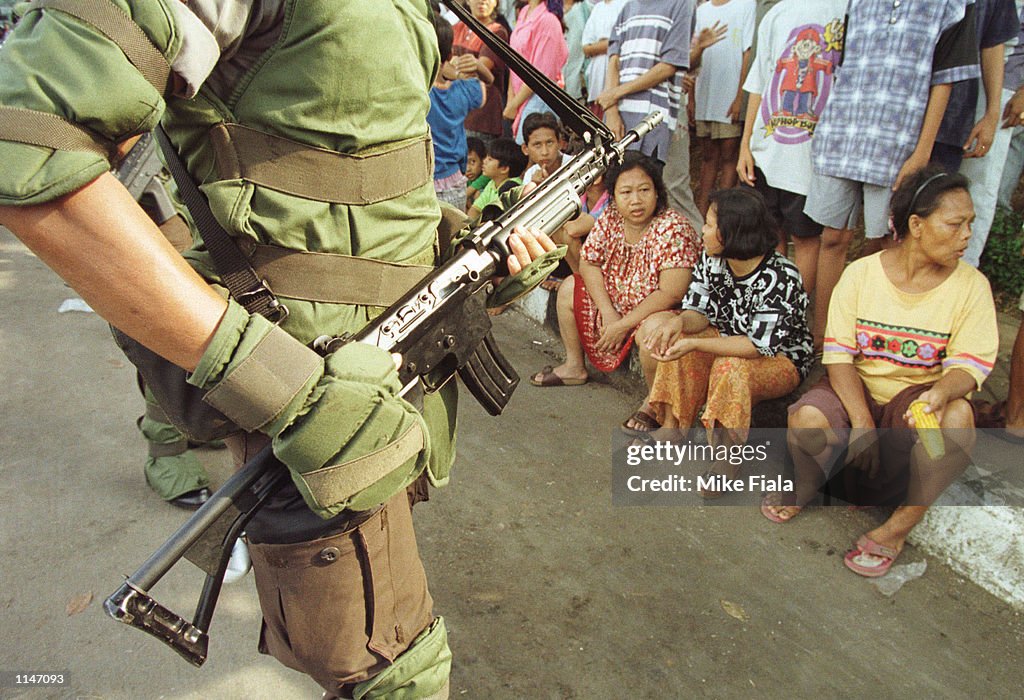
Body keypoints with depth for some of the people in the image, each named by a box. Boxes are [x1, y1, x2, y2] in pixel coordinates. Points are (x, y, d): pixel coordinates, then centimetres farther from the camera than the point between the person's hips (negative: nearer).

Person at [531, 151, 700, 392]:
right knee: (569, 288, 4)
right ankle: (574, 367, 19)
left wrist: (623, 326, -26)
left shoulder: (672, 229, -26)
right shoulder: (610, 218, -8)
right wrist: (609, 313, -16)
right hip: (614, 302, 8)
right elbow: (588, 264, -4)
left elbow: (670, 294, -31)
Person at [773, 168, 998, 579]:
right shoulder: (861, 272, -5)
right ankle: (804, 488, 6)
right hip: (857, 389, 0)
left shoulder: (971, 286, -3)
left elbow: (969, 364, -9)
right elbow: (838, 354, -10)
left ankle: (899, 527, -16)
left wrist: (941, 391, -35)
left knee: (957, 416, -34)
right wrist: (861, 420, -23)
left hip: (916, 396, 1)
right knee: (806, 421, -31)